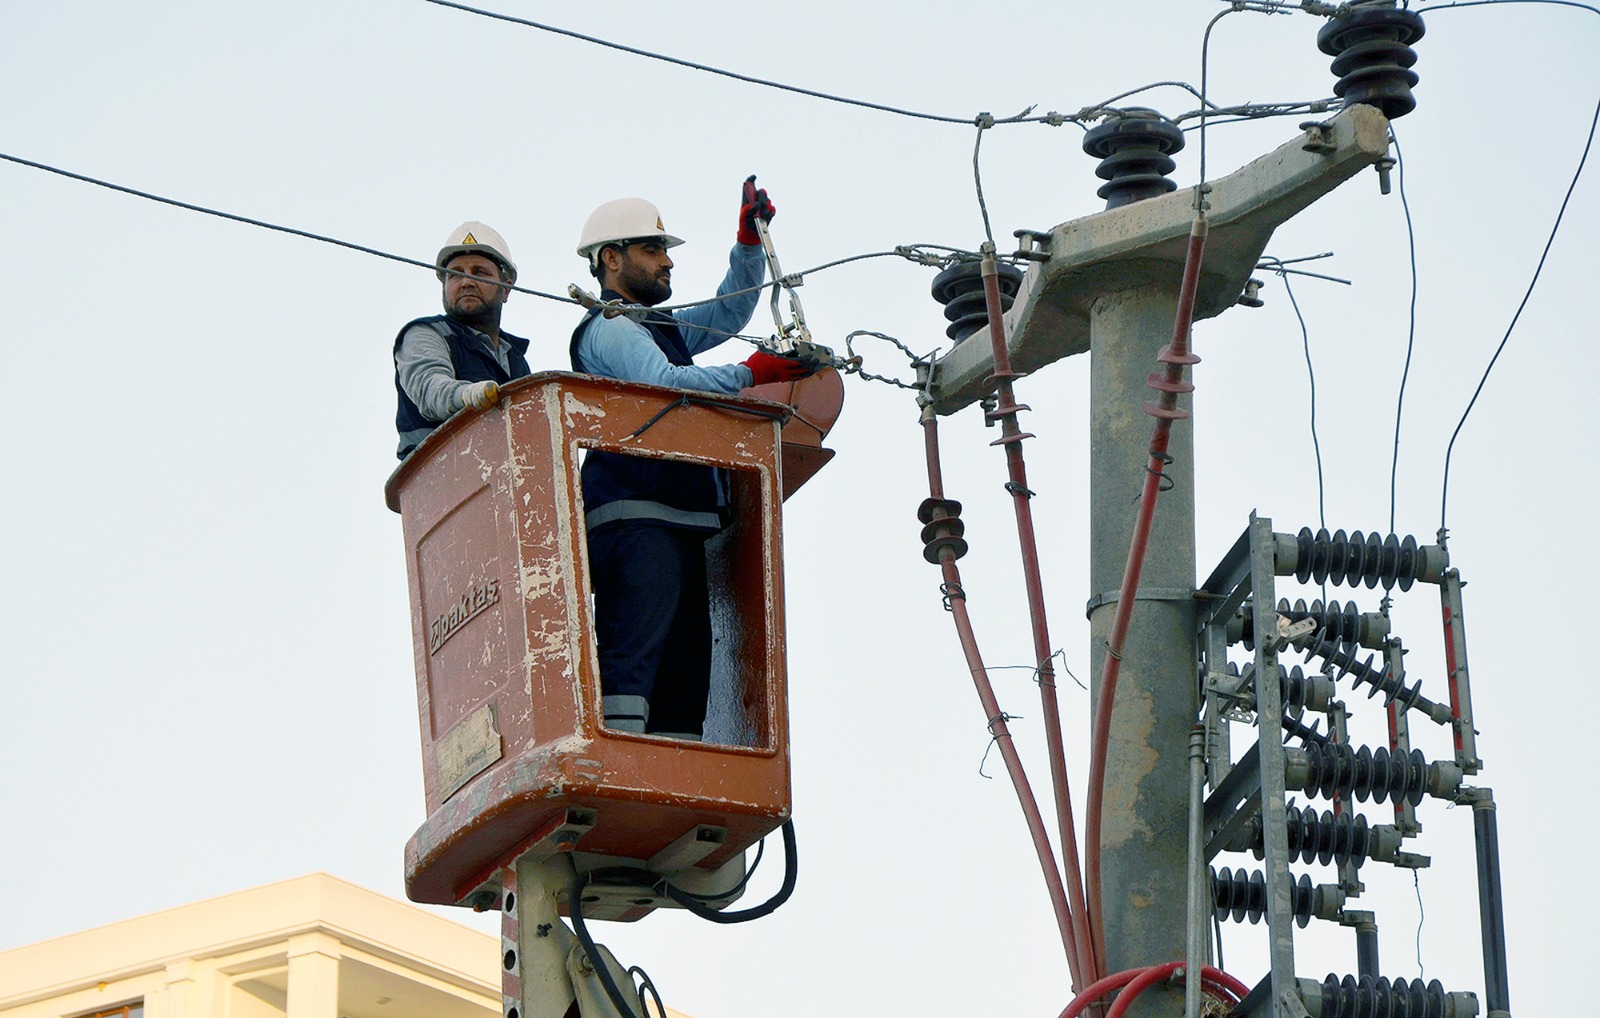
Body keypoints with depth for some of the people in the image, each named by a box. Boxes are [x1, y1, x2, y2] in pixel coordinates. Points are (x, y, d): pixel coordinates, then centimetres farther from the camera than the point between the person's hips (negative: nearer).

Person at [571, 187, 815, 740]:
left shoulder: (659, 327, 28)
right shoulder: (609, 328, -2)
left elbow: (729, 312, 34)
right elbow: (664, 384, -20)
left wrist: (750, 242, 21)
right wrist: (749, 374, -19)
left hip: (679, 525, 10)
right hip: (636, 518, -10)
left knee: (684, 671, 4)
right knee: (633, 656, -21)